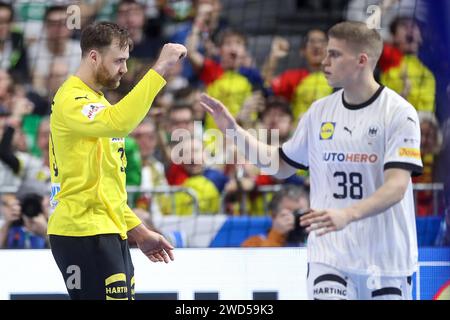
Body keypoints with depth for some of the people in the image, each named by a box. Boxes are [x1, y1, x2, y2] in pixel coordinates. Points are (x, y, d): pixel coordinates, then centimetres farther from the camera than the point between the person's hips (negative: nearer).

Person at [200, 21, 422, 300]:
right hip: (330, 254, 3)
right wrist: (235, 131, 6)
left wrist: (347, 214, -34)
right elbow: (282, 166, 18)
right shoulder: (320, 111, 7)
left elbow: (396, 186, -19)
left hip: (387, 260, -3)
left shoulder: (399, 112, -10)